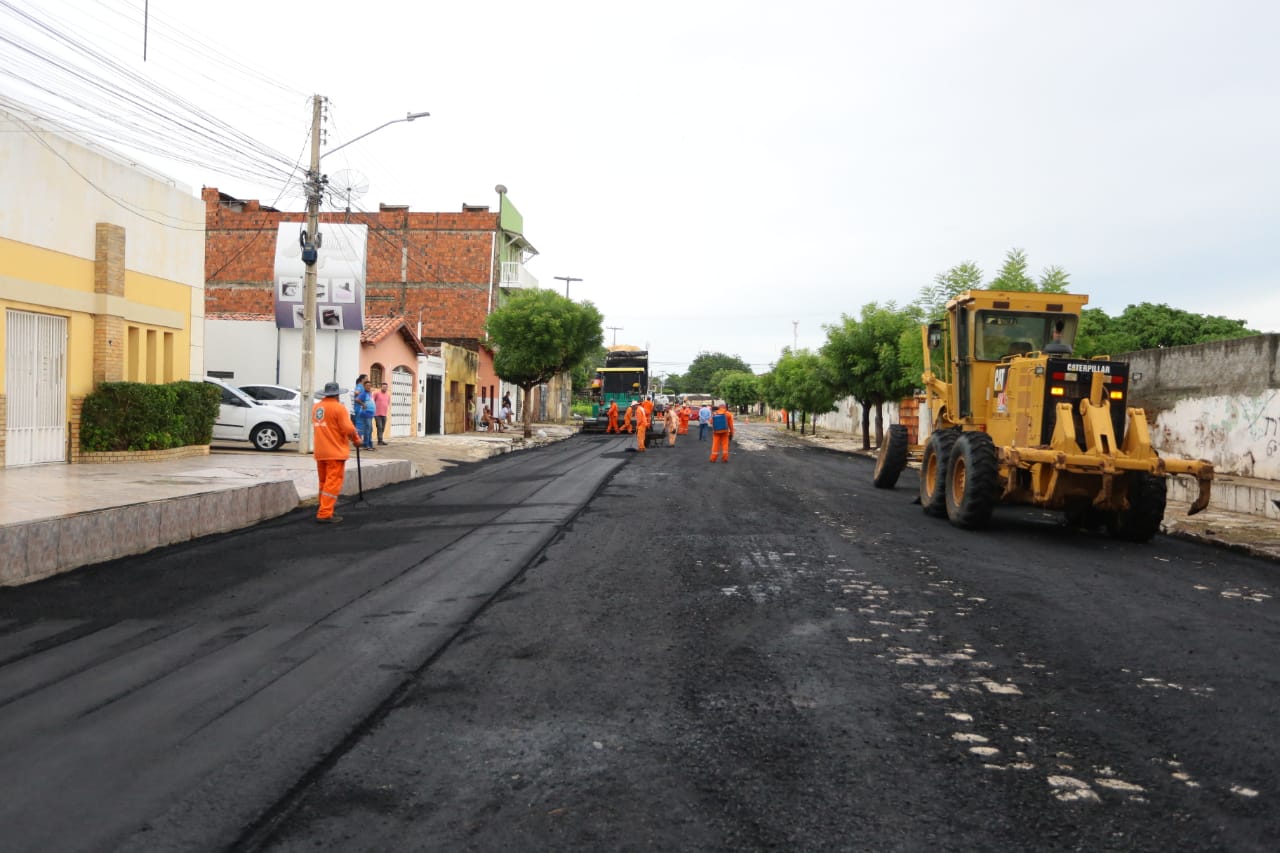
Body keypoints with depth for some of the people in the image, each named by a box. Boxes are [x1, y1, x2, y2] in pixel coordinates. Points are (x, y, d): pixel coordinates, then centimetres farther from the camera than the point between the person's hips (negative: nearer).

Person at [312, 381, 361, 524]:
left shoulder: (316, 407, 9)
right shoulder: (338, 407, -13)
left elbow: (318, 427, 16)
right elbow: (348, 429, -16)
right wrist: (356, 440, 1)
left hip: (320, 452, 7)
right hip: (335, 452, -7)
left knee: (324, 482, 18)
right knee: (333, 483, -5)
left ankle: (325, 508, 28)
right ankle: (324, 514, -9)